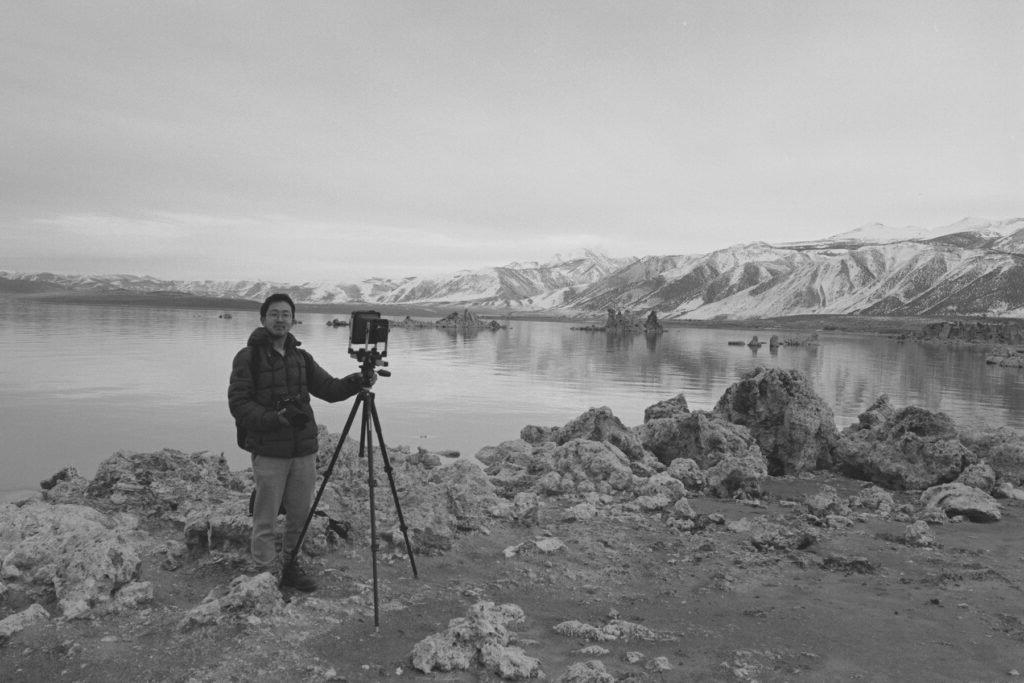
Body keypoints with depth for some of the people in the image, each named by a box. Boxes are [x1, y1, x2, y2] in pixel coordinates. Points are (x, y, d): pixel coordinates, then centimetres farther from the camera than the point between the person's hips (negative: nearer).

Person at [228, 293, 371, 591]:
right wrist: (276, 418, -22)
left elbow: (329, 388, 9)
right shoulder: (248, 357, -4)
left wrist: (355, 382, -10)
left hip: (304, 450, 5)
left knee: (300, 516, 12)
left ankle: (290, 565, 30)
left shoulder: (301, 357, 13)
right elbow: (238, 403, -10)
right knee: (266, 522, 1)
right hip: (269, 452, -5)